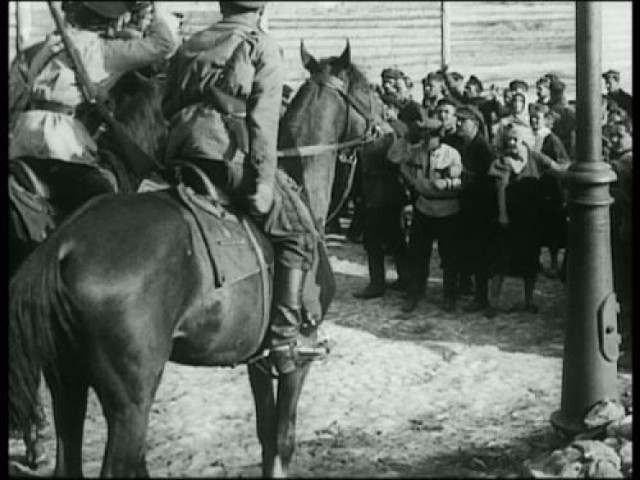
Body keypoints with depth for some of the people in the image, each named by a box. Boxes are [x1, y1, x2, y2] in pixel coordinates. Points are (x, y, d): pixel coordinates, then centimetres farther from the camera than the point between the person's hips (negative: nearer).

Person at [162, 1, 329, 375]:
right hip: (229, 152, -6)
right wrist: (264, 181, -10)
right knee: (300, 232, 2)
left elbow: (167, 107, 21)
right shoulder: (262, 46, 7)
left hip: (180, 159, 6)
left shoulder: (190, 46, 24)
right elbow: (263, 119, -5)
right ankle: (284, 337, -6)